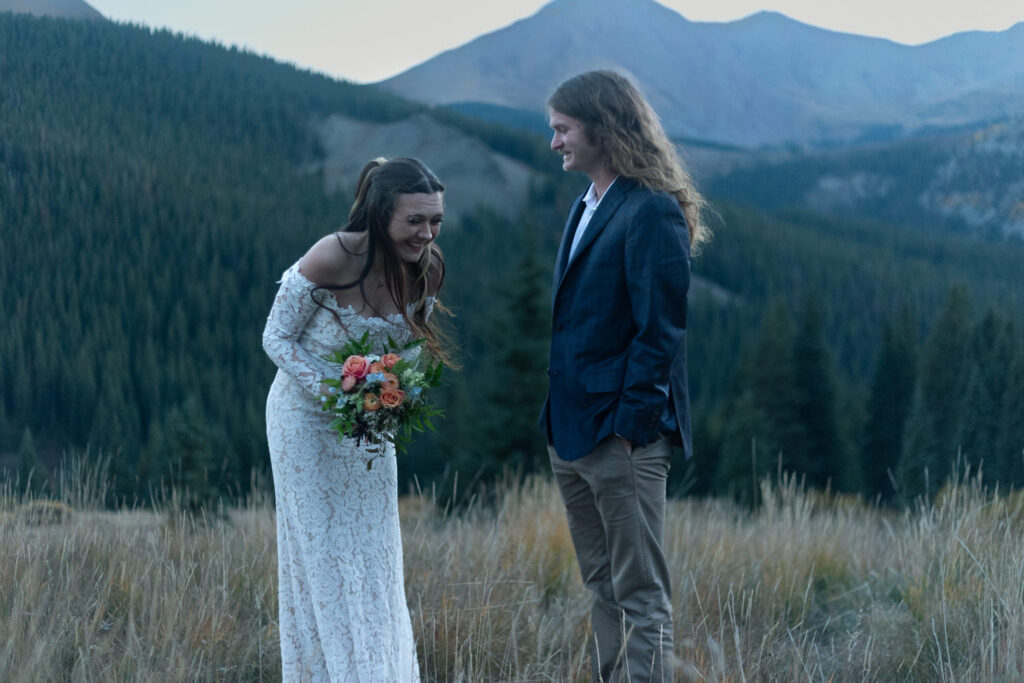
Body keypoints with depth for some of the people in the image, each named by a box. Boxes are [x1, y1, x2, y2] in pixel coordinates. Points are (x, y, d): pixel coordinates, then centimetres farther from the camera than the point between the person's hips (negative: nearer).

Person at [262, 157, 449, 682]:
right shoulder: (331, 259, -27)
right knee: (322, 554, 2)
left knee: (374, 554, 11)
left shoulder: (426, 269, -12)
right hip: (308, 417, -5)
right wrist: (334, 392, -29)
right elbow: (277, 338, -16)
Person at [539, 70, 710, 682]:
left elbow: (660, 330, -17)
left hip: (622, 433, -9)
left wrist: (628, 424, -18)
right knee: (604, 588, 15)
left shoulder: (652, 212, -14)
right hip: (572, 431, 9)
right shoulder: (586, 207, 14)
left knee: (641, 596, -3)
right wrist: (557, 417, 12)